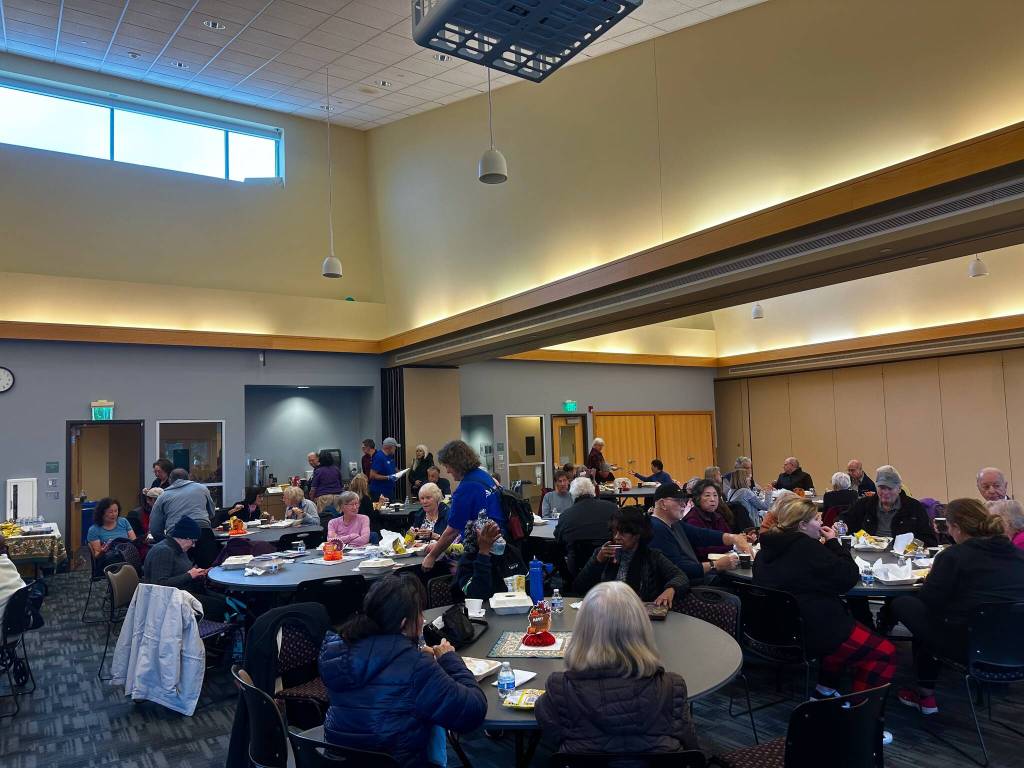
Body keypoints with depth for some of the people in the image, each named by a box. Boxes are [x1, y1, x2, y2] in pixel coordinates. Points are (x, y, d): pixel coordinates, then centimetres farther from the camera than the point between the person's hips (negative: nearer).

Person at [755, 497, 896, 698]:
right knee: (886, 652, 6)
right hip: (812, 633, -9)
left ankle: (825, 691, 32)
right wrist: (833, 542, -2)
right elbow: (850, 576, -13)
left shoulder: (768, 547, 4)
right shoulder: (807, 548, -21)